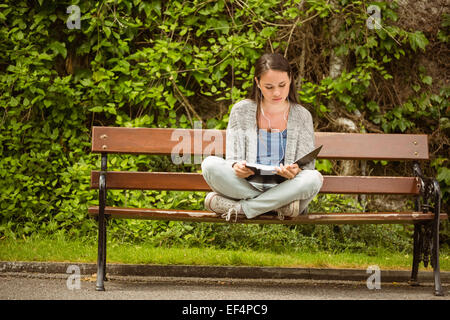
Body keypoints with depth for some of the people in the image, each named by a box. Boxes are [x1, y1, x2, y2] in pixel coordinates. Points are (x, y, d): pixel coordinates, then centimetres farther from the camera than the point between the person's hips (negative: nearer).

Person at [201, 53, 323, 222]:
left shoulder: (301, 116, 6)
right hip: (245, 186, 0)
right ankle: (277, 206, -26)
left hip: (285, 189, 0)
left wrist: (295, 171, -24)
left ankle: (239, 208, -25)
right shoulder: (241, 111, 6)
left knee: (314, 178, -32)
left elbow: (307, 168, 2)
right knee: (210, 164, -26)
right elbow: (233, 158, 2)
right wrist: (237, 167, -24)